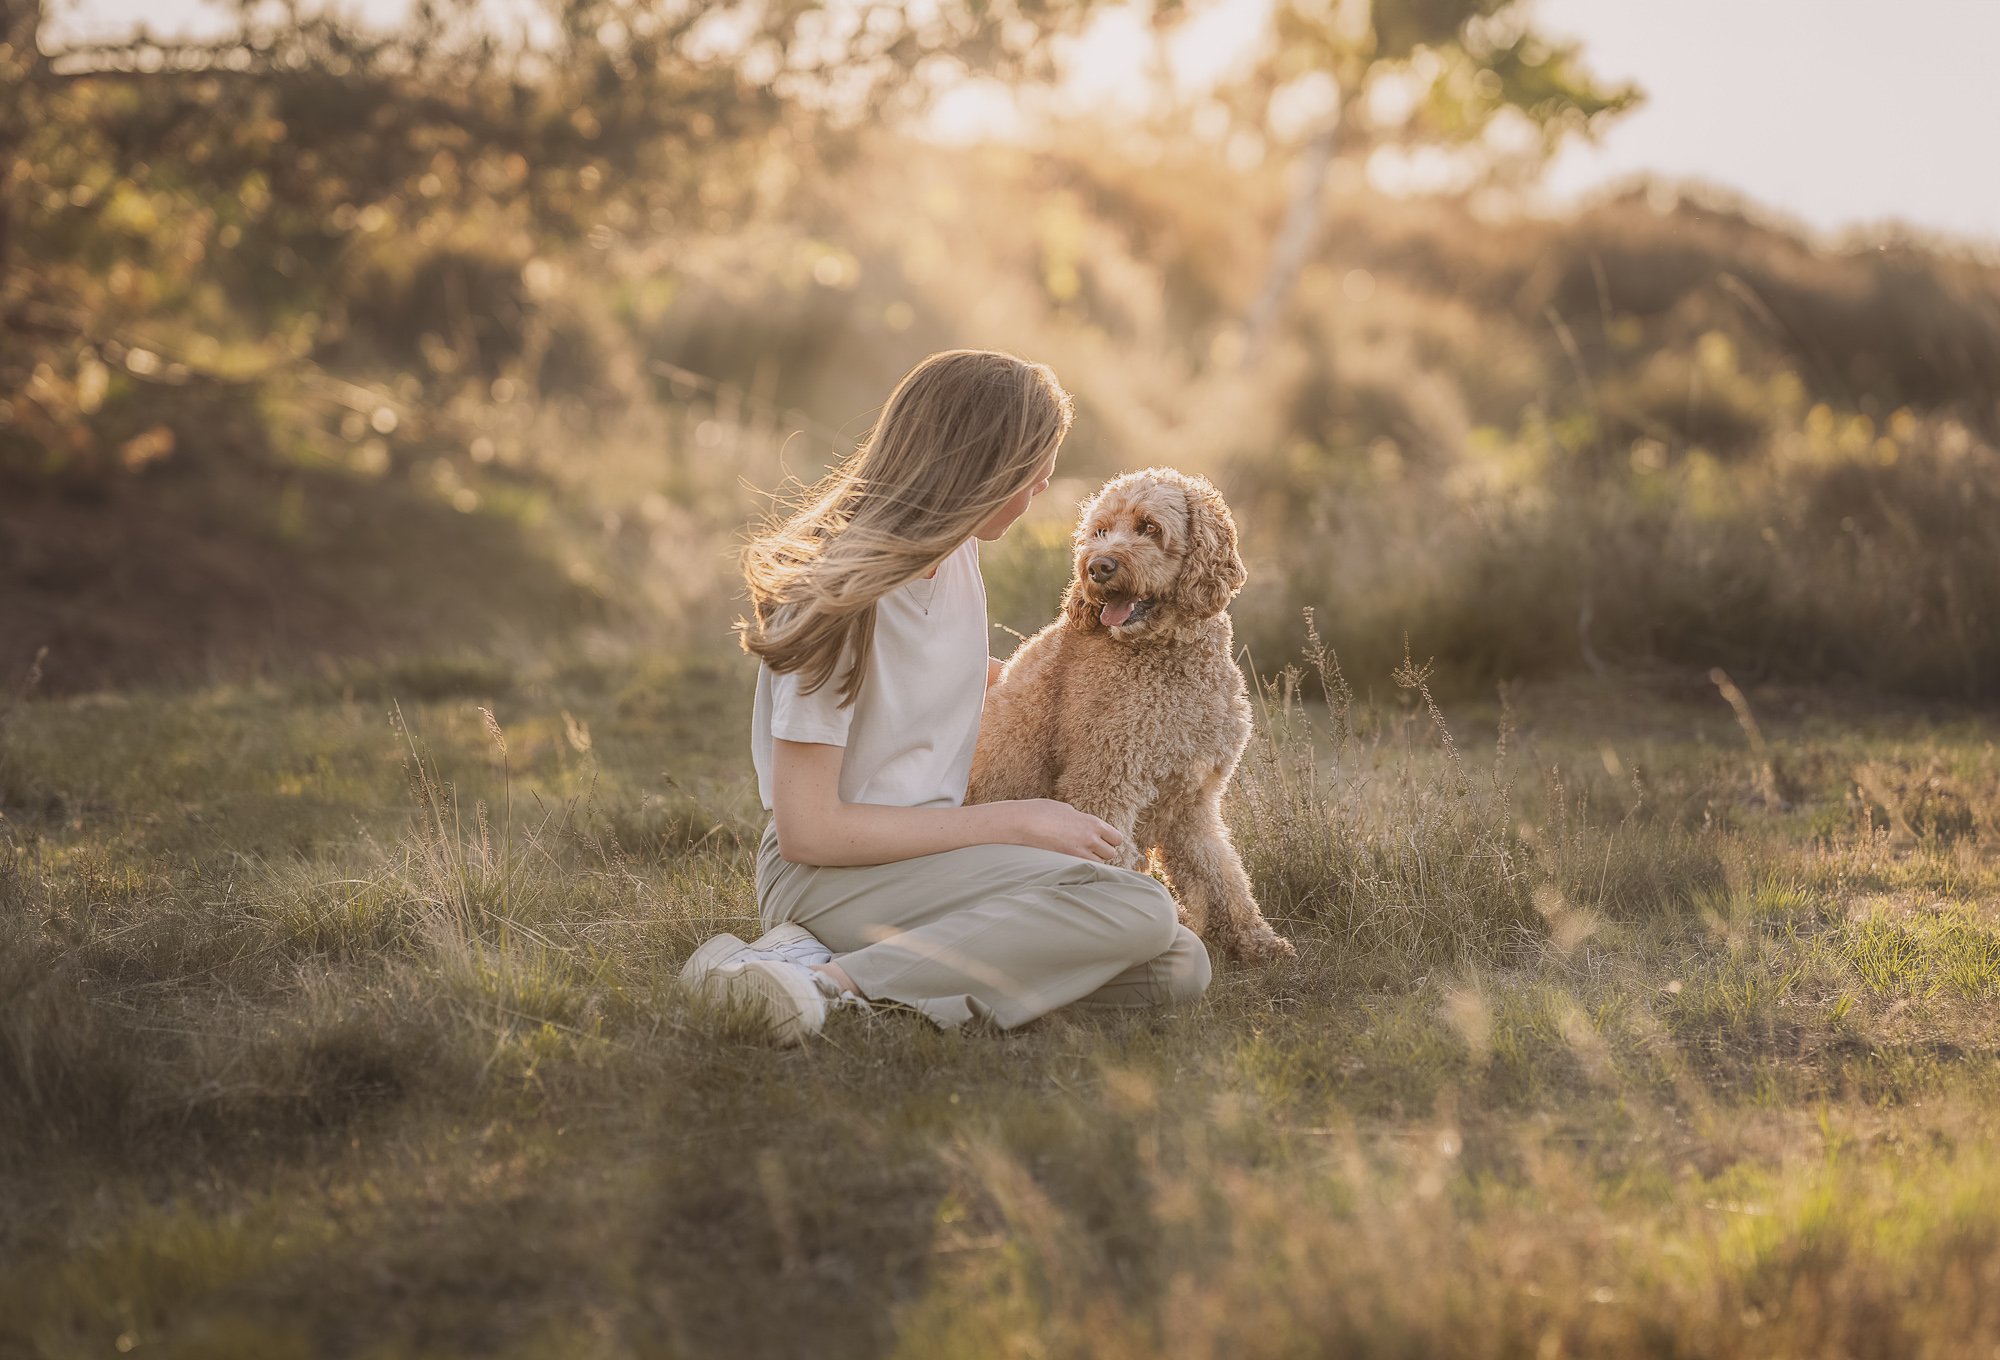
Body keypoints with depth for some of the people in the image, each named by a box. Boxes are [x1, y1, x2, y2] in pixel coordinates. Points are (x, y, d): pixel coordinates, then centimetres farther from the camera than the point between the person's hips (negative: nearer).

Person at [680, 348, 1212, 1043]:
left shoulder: (956, 555, 7)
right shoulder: (842, 596, -17)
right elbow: (808, 830, -19)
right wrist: (1014, 822, -15)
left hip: (929, 852, 9)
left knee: (1178, 967, -12)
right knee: (1139, 911, -25)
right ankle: (841, 980, -26)